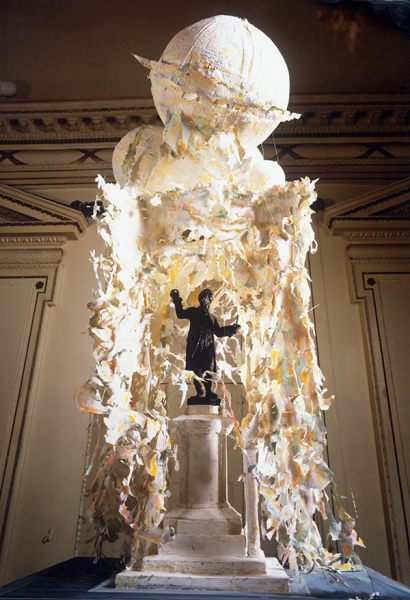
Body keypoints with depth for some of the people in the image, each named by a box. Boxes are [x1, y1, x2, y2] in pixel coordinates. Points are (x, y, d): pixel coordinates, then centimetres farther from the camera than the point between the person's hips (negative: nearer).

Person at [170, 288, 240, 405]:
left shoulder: (212, 317, 18)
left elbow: (219, 332, 18)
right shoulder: (194, 312, 9)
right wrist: (177, 301, -12)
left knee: (208, 371, 1)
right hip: (195, 347, -3)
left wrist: (231, 329, 7)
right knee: (197, 370, -7)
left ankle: (208, 394, 7)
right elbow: (180, 314, -1)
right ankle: (200, 393, -3)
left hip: (208, 348, 3)